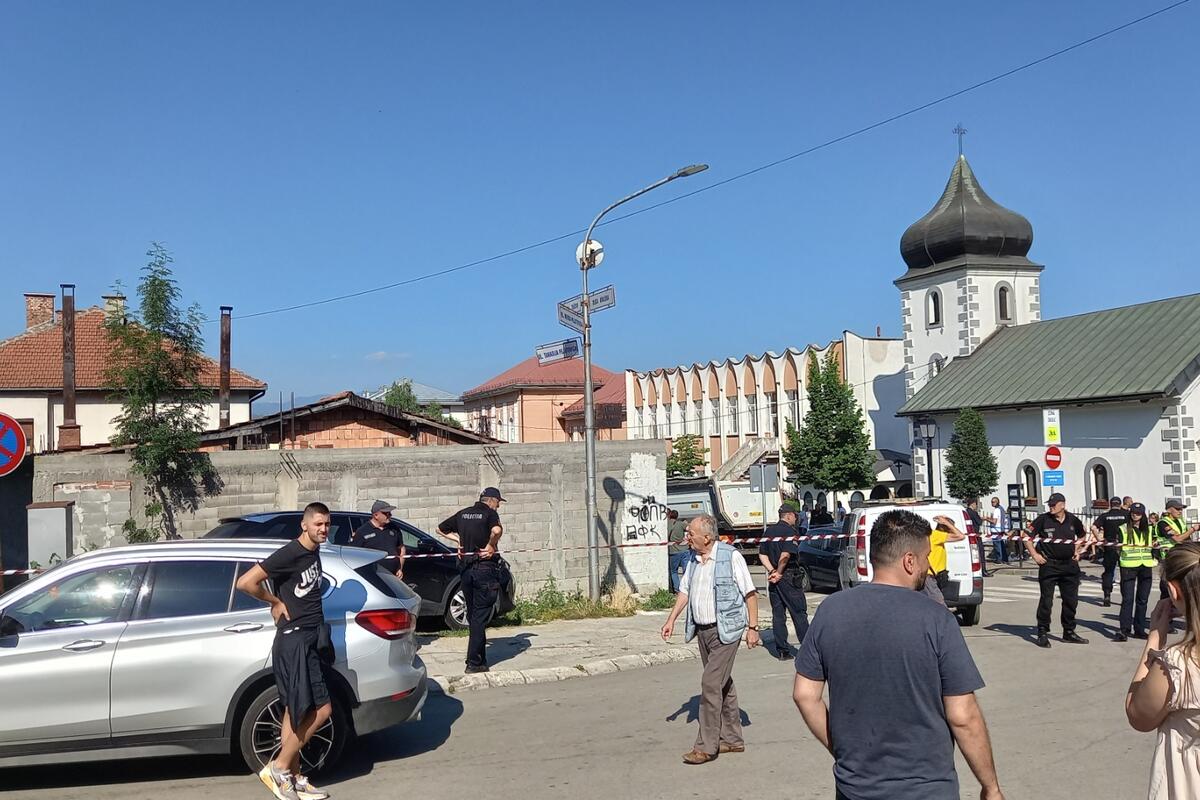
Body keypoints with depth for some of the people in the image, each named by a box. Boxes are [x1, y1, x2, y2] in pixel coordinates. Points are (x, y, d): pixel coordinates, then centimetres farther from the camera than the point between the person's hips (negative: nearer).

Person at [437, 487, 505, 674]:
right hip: (485, 567, -6)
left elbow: (441, 529, 21)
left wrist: (459, 539, 15)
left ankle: (480, 660, 21)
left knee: (473, 615, 15)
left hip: (466, 568, 6)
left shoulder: (463, 514, 11)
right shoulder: (490, 513, -8)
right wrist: (491, 546, -15)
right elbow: (497, 530, -30)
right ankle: (474, 663, -5)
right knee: (480, 617, -3)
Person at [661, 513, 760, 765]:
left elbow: (750, 594, -9)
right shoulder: (693, 559, 9)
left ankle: (706, 746, -4)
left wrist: (752, 627, -11)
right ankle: (732, 739, 25)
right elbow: (685, 591, 18)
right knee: (723, 684, 15)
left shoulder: (731, 557, -12)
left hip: (725, 630, -7)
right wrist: (671, 619, 12)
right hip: (702, 630, 7)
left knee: (711, 683, -10)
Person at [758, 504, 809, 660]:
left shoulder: (768, 531, 12)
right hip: (789, 577, -6)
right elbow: (786, 555, -22)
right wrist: (779, 572, -12)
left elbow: (762, 555, 8)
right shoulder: (789, 531, -11)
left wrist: (772, 571, -1)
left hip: (774, 578, 6)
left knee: (778, 615, 8)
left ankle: (781, 651, 9)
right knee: (799, 613, 2)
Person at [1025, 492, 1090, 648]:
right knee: (1046, 601, -5)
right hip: (1049, 565, -4)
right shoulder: (1043, 519, -7)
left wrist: (1077, 551, 14)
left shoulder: (1072, 520, 3)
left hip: (1070, 564, 4)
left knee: (1071, 600, 11)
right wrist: (1035, 555, -9)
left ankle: (1069, 632, 24)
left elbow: (1082, 536, 23)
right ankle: (1042, 634, 3)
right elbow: (1027, 536, -4)